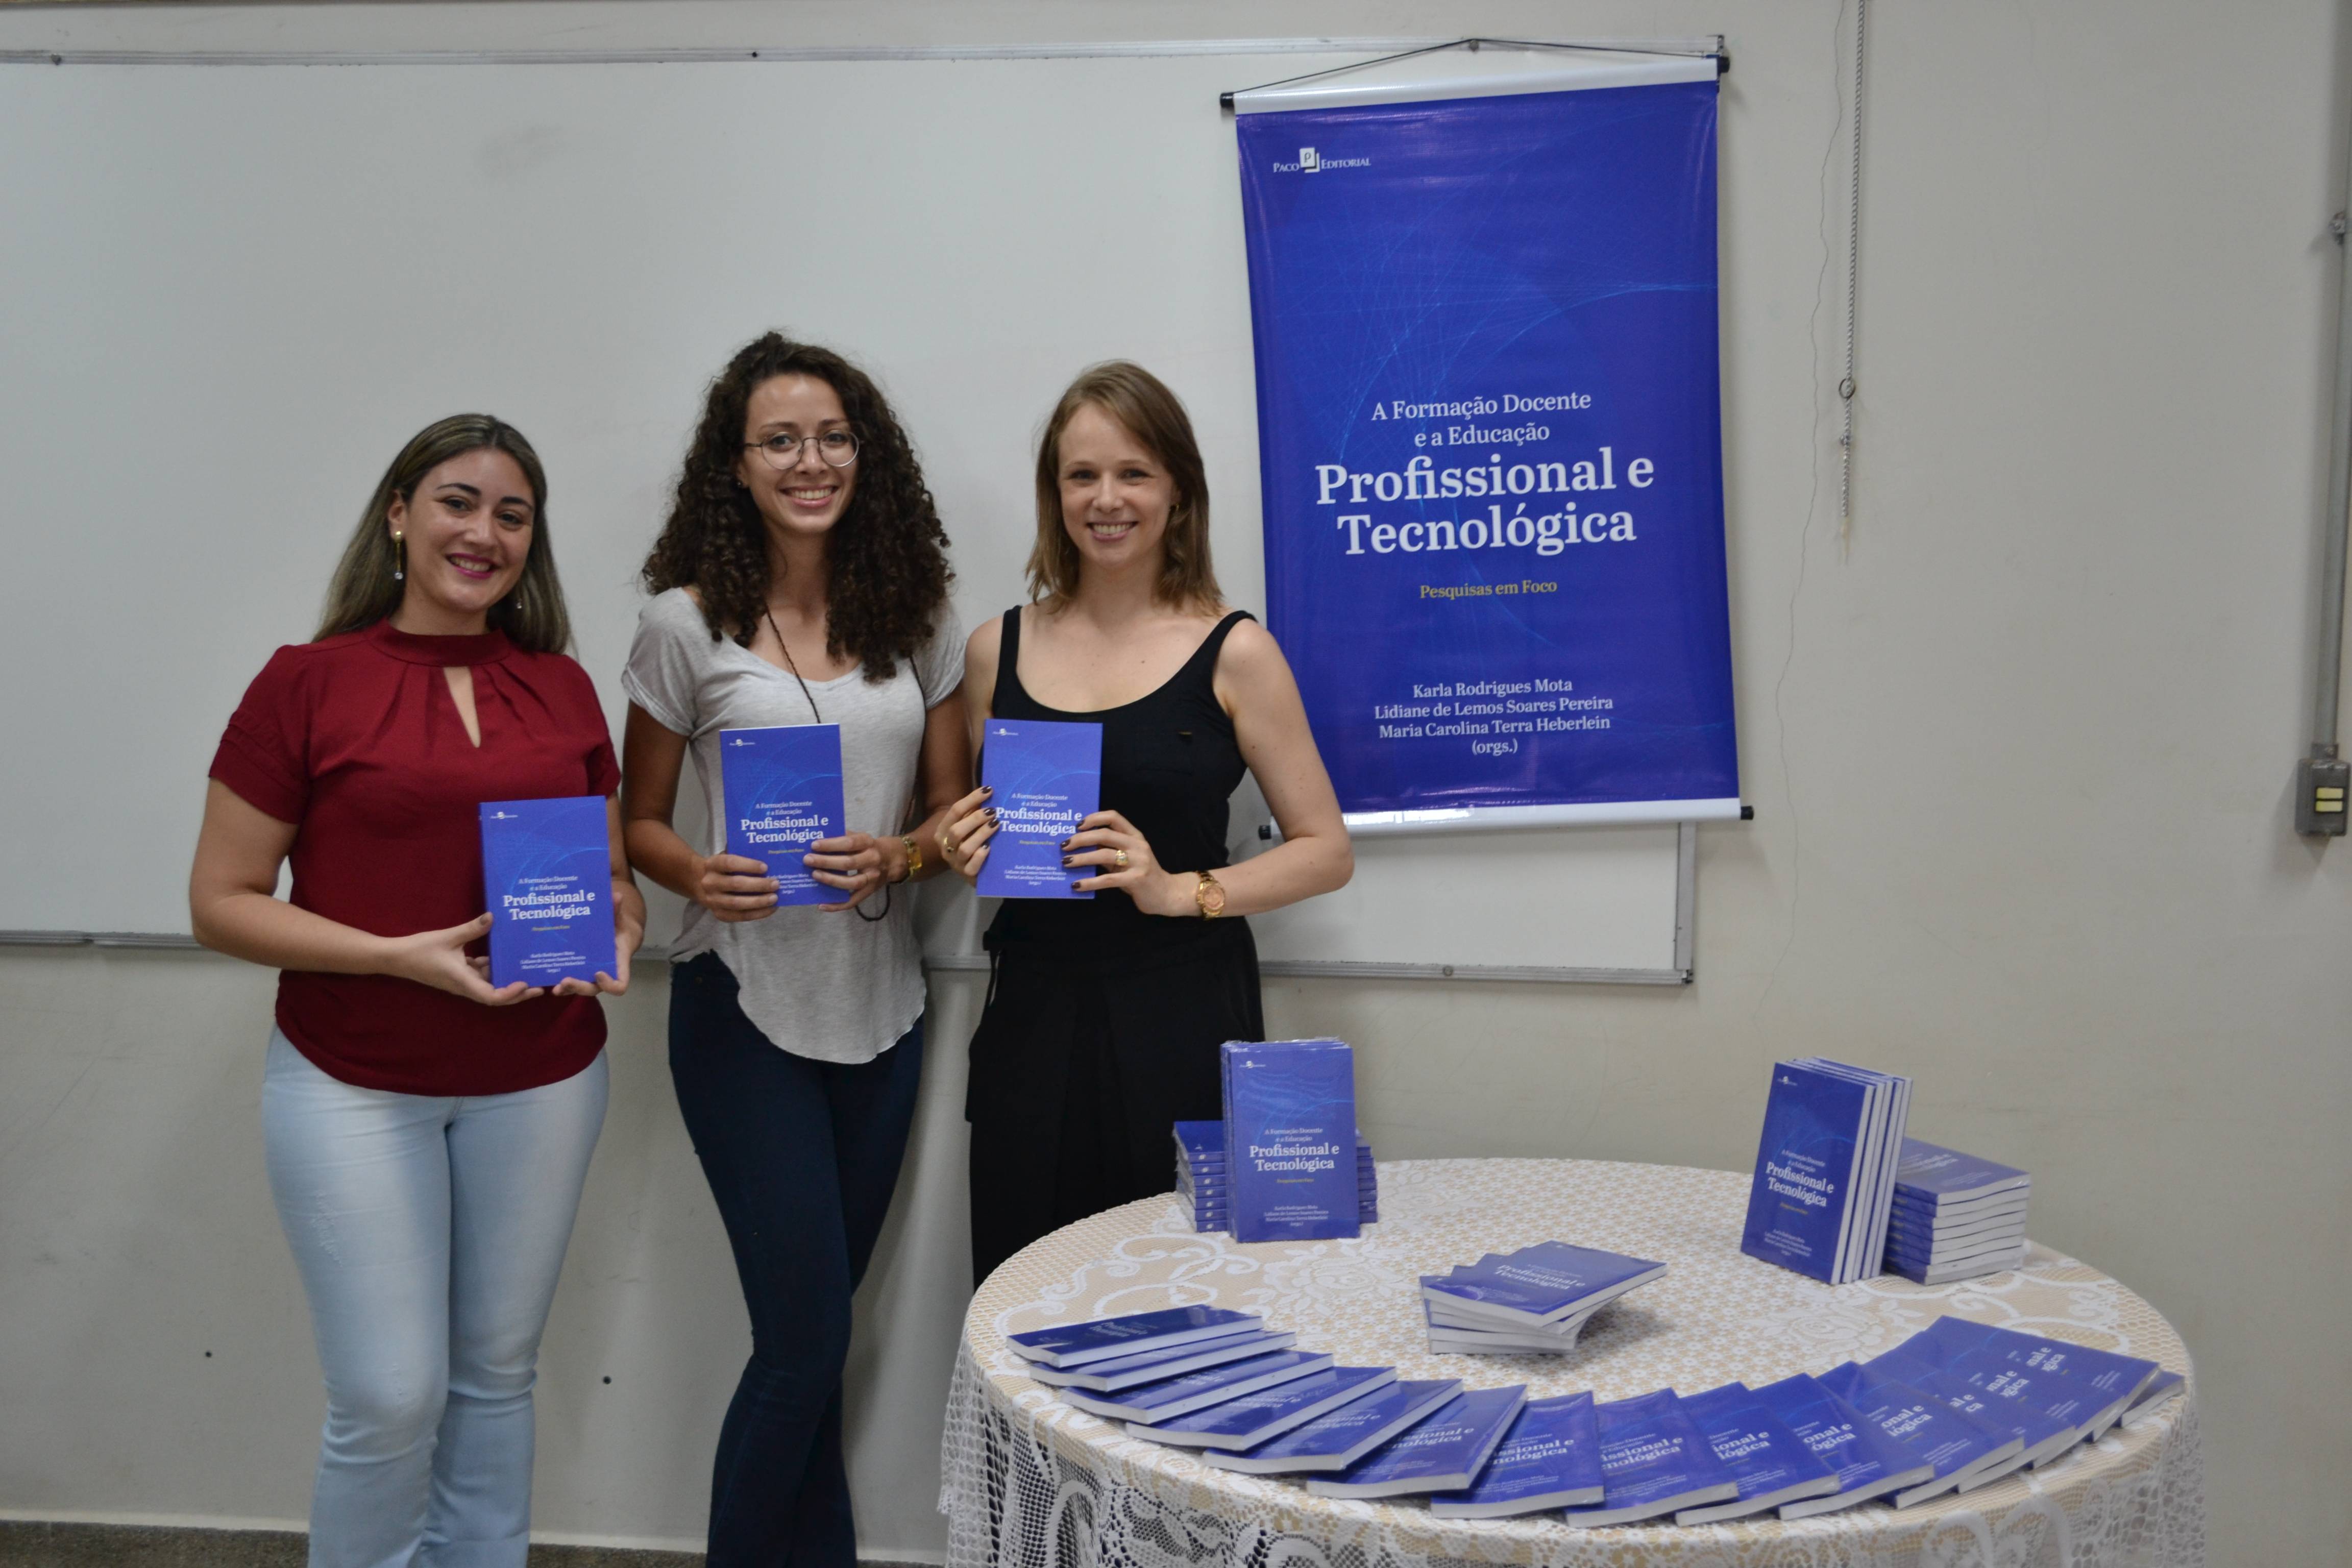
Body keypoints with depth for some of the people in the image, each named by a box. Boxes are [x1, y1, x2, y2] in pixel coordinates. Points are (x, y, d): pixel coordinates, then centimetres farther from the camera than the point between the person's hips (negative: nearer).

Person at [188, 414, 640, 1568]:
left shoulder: (562, 687, 5)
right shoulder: (308, 682, -5)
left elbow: (612, 869, 16)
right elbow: (221, 902, -6)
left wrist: (616, 931, -7)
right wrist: (400, 955, -18)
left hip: (541, 1078, 4)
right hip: (354, 1085, -3)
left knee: (496, 1374, 14)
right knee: (389, 1400, -1)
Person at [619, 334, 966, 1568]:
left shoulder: (917, 619, 4)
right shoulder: (687, 622, -4)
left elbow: (956, 812, 8)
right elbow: (640, 820, 3)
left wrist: (898, 857, -14)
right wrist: (698, 877, -19)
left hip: (880, 1009, 3)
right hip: (745, 1005, -3)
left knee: (807, 1331, 14)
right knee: (808, 1335, -4)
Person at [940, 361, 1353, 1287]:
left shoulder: (1232, 652, -1)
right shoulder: (998, 650, 9)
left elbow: (1325, 851, -1)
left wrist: (1181, 890, -13)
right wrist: (965, 854, -1)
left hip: (1183, 1013, -2)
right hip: (1035, 1013, 3)